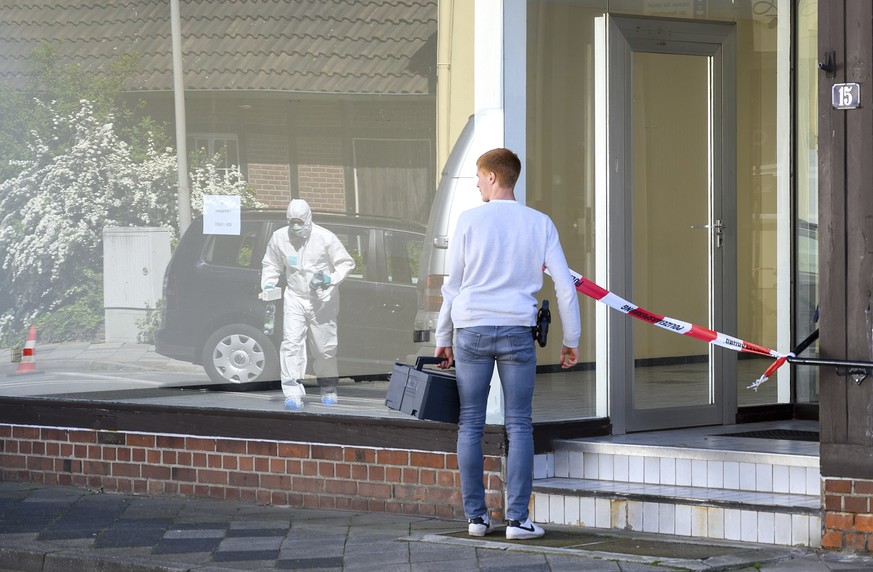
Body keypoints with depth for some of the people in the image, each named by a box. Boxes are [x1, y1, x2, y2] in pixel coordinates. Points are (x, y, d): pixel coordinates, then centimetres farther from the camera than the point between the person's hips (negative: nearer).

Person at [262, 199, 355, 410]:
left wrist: (331, 280, -20)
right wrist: (268, 285, -3)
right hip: (294, 298, 1)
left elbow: (346, 263, -3)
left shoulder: (325, 238, -10)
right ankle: (293, 393, -20)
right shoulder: (279, 238, -1)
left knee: (325, 347, 6)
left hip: (322, 299, -1)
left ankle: (328, 388, 30)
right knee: (291, 342, -15)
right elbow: (271, 266, 14)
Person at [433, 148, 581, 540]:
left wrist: (442, 338, 11)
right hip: (517, 331, 1)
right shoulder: (539, 223, 3)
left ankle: (475, 515, 7)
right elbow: (565, 284, 2)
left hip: (471, 330, -1)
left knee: (471, 425, 6)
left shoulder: (469, 220, -1)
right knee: (519, 426, 2)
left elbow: (452, 285, 2)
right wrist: (571, 339, 11)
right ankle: (518, 518, -3)